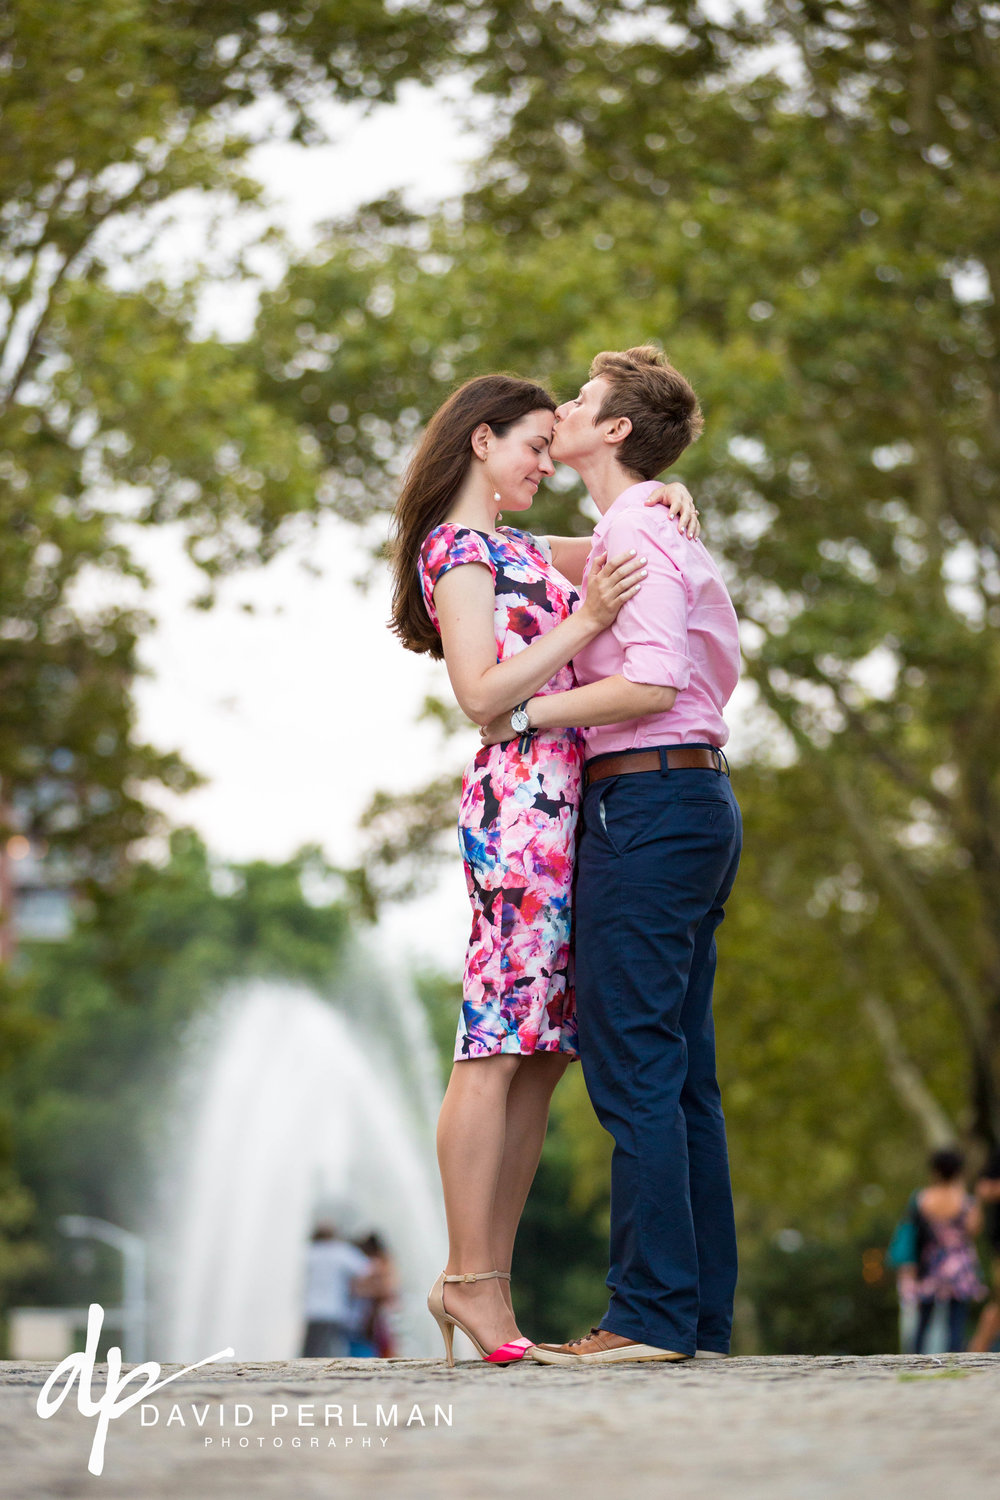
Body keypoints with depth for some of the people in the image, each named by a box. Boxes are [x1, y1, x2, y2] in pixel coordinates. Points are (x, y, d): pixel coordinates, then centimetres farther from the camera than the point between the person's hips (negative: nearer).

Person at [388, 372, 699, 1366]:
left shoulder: (510, 549, 25)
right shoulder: (458, 550, -3)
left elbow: (618, 554, 36)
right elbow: (482, 693, -14)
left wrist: (663, 499, 15)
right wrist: (582, 623, -17)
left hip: (563, 803, 10)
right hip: (522, 792, -10)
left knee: (541, 1051, 4)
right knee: (499, 1043, -11)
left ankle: (484, 1284, 5)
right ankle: (470, 1278, -11)